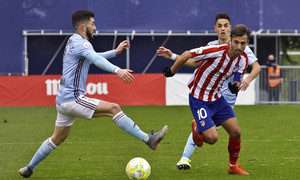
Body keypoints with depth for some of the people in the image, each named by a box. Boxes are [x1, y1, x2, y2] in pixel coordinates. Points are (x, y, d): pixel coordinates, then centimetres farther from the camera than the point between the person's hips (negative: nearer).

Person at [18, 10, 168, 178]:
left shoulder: (74, 42, 19)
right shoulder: (80, 42, -11)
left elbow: (94, 57, 36)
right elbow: (95, 58, -32)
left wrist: (115, 52, 27)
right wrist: (117, 70, -47)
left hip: (64, 100, 10)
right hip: (73, 99, -10)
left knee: (58, 139, 22)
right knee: (114, 108, -17)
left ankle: (29, 168, 30)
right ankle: (148, 139, -22)